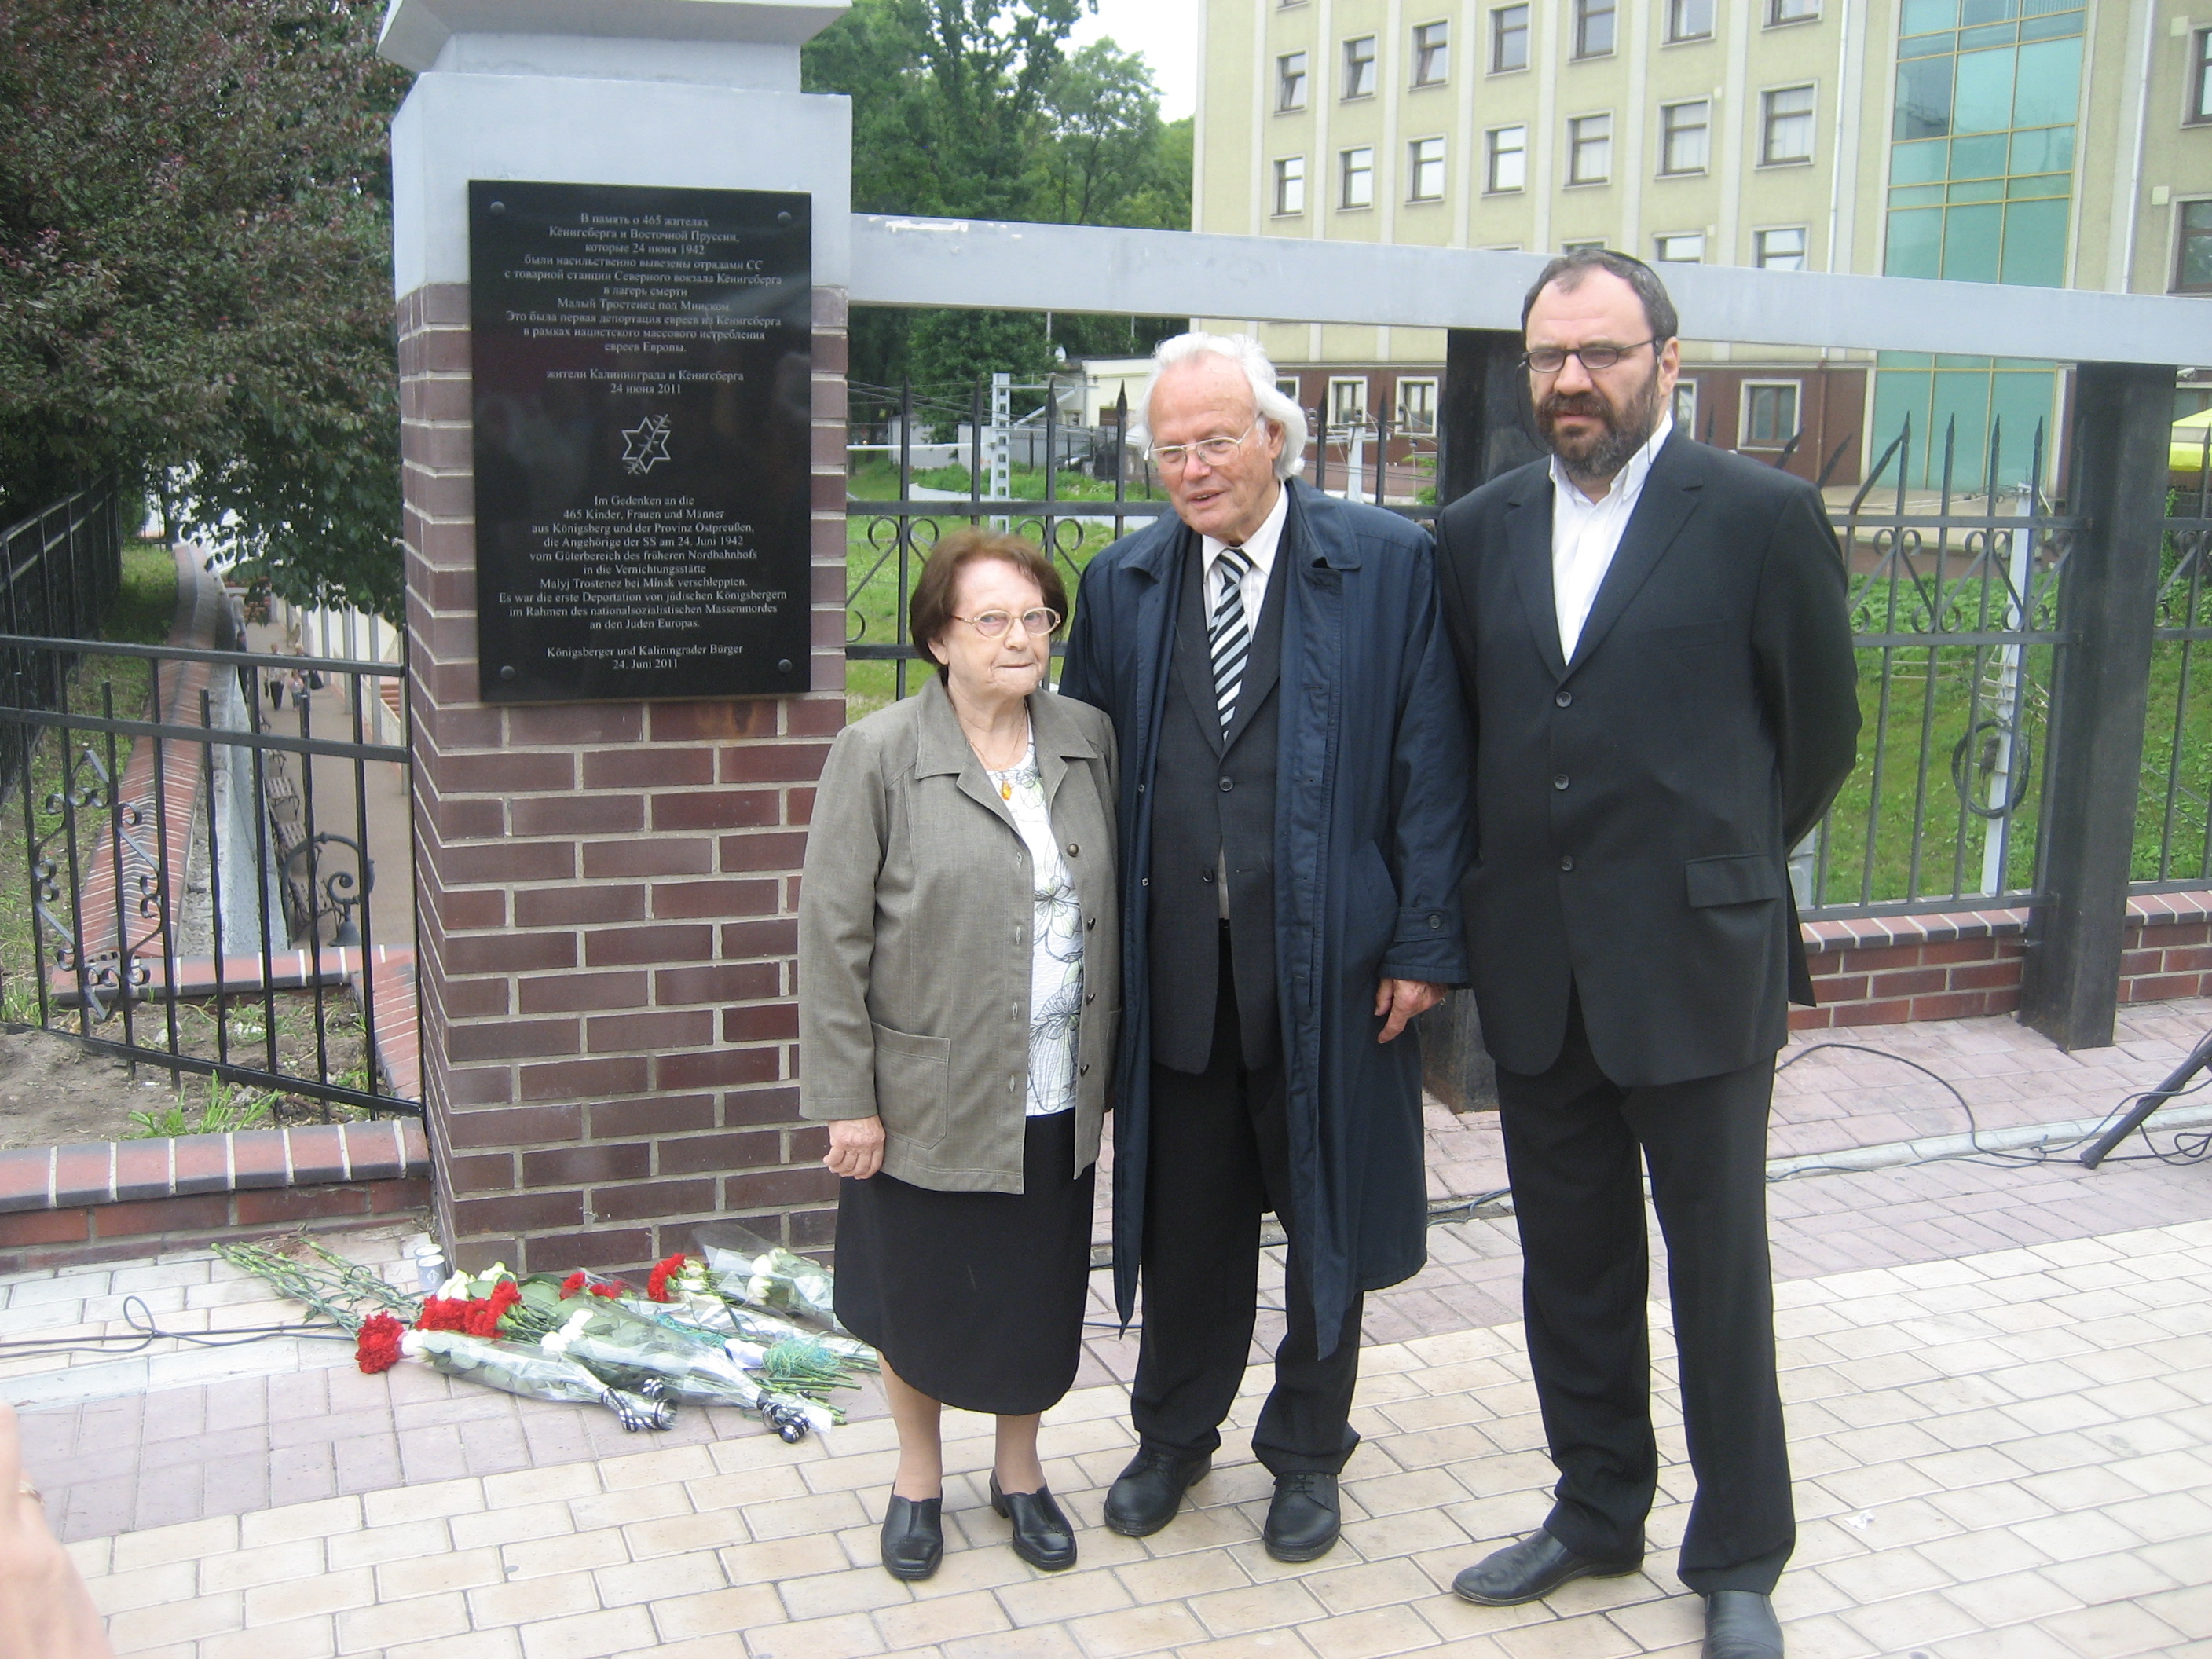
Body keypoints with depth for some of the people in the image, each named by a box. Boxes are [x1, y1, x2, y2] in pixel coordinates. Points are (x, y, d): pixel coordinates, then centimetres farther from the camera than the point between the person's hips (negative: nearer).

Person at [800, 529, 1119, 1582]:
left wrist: (1109, 1057, 6)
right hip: (928, 1095, -3)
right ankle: (919, 1475, 37)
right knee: (918, 1298, 13)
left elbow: (1113, 904, 7)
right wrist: (845, 1099, -10)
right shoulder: (879, 755, -9)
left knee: (1040, 1297, 15)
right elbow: (832, 937, -9)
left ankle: (1019, 1469, 38)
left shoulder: (1089, 741, 3)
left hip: (1056, 1099, 3)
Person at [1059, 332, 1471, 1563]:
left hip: (1329, 963, -2)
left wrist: (1427, 942, -10)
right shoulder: (1124, 583, 6)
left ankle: (1307, 1452, 34)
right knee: (1182, 1220, 16)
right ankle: (1175, 1437, 38)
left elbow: (1432, 767, -7)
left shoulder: (1387, 562, -5)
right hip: (1175, 965, 3)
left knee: (1327, 1218, 13)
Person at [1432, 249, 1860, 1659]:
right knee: (1571, 1265, 16)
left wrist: (1721, 860, 10)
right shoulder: (1479, 532, 6)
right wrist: (1483, 904, 13)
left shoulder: (1764, 517, -7)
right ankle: (1598, 1514, 35)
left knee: (1719, 1269, 8)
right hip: (1536, 968, 4)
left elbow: (1822, 730, 1)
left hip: (1695, 962, -4)